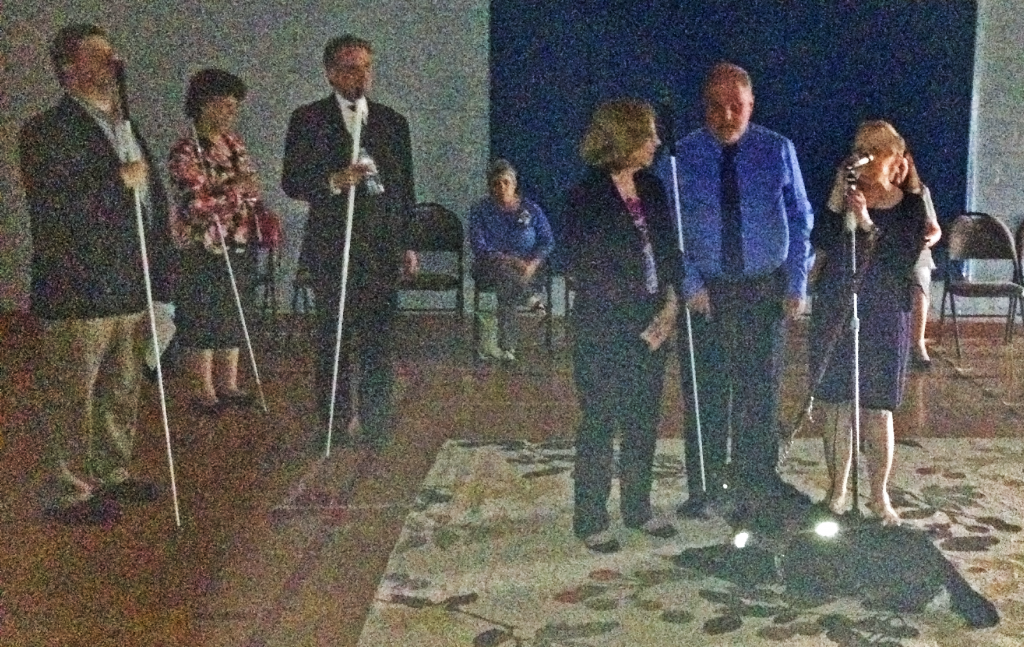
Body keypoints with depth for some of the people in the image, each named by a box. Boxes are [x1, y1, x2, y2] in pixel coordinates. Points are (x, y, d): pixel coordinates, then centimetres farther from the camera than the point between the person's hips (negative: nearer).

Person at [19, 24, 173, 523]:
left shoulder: (126, 127, 16)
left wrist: (158, 281, 17)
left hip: (131, 291, 8)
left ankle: (113, 476, 31)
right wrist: (116, 182, -17)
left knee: (122, 393, 17)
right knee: (73, 398, 1)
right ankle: (69, 494, 12)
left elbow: (150, 203, 21)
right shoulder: (47, 131, -9)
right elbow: (50, 211, -20)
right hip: (79, 294, -8)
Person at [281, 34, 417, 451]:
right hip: (333, 245, -2)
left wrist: (408, 244, 8)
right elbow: (292, 183, -1)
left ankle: (374, 424, 9)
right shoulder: (308, 120, 4)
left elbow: (405, 188, 14)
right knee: (334, 338, 4)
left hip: (383, 245, 2)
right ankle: (334, 420, 16)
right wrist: (334, 181, -19)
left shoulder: (393, 122, 13)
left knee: (378, 339, 1)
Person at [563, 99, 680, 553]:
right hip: (604, 330, -6)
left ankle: (637, 507, 27)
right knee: (600, 423, 1)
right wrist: (637, 321, -10)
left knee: (644, 420, 12)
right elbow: (585, 271, -11)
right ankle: (590, 519, 13)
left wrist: (669, 302, -2)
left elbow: (667, 251, 13)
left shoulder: (652, 188, 8)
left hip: (652, 324, 6)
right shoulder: (588, 197, -10)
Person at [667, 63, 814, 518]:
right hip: (705, 289, 0)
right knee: (705, 392, 6)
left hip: (766, 289, 1)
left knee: (761, 390, 9)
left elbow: (800, 220, 2)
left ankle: (757, 484, 25)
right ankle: (703, 487, 21)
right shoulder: (683, 156, -2)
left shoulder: (778, 150, -1)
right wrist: (690, 284, -12)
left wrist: (797, 283, -3)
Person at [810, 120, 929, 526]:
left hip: (882, 318, -2)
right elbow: (819, 241, -10)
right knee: (835, 405, 7)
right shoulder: (844, 196, 5)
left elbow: (906, 260, -14)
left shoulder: (909, 206, -1)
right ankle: (838, 490, 21)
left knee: (876, 411, 1)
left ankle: (879, 496, 17)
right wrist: (837, 200, -18)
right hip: (834, 313, 2)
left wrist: (867, 223, -23)